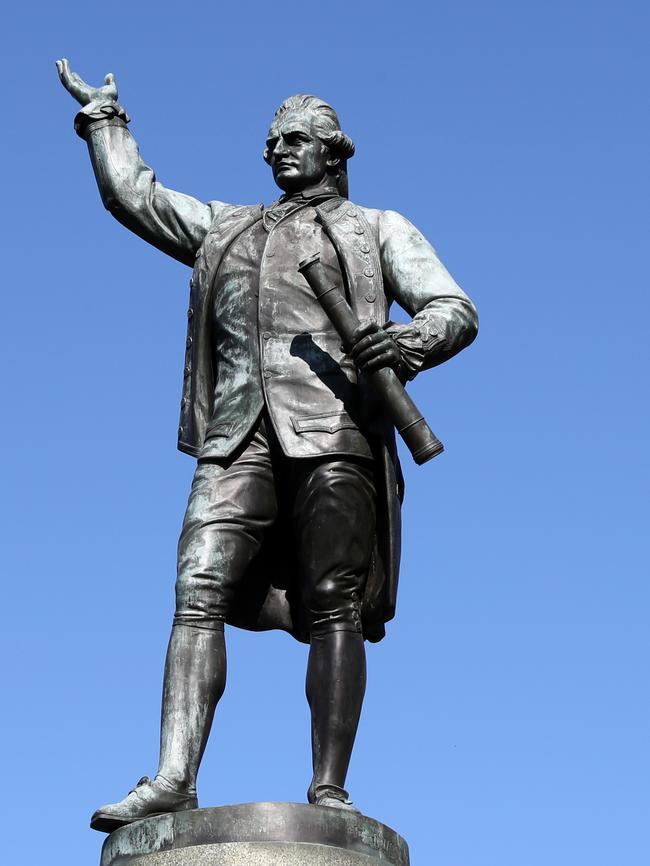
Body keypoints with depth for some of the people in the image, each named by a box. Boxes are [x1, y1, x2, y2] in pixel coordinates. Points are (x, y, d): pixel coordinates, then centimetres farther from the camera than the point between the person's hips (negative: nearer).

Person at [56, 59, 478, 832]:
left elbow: (455, 309, 8)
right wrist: (103, 116, 41)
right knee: (199, 595, -14)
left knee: (334, 610, -11)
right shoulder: (226, 228, 31)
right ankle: (172, 779, -23)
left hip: (334, 428, -3)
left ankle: (329, 790, -15)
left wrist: (409, 342, -13)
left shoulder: (378, 229, 20)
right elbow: (133, 195, 36)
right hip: (240, 434, 3)